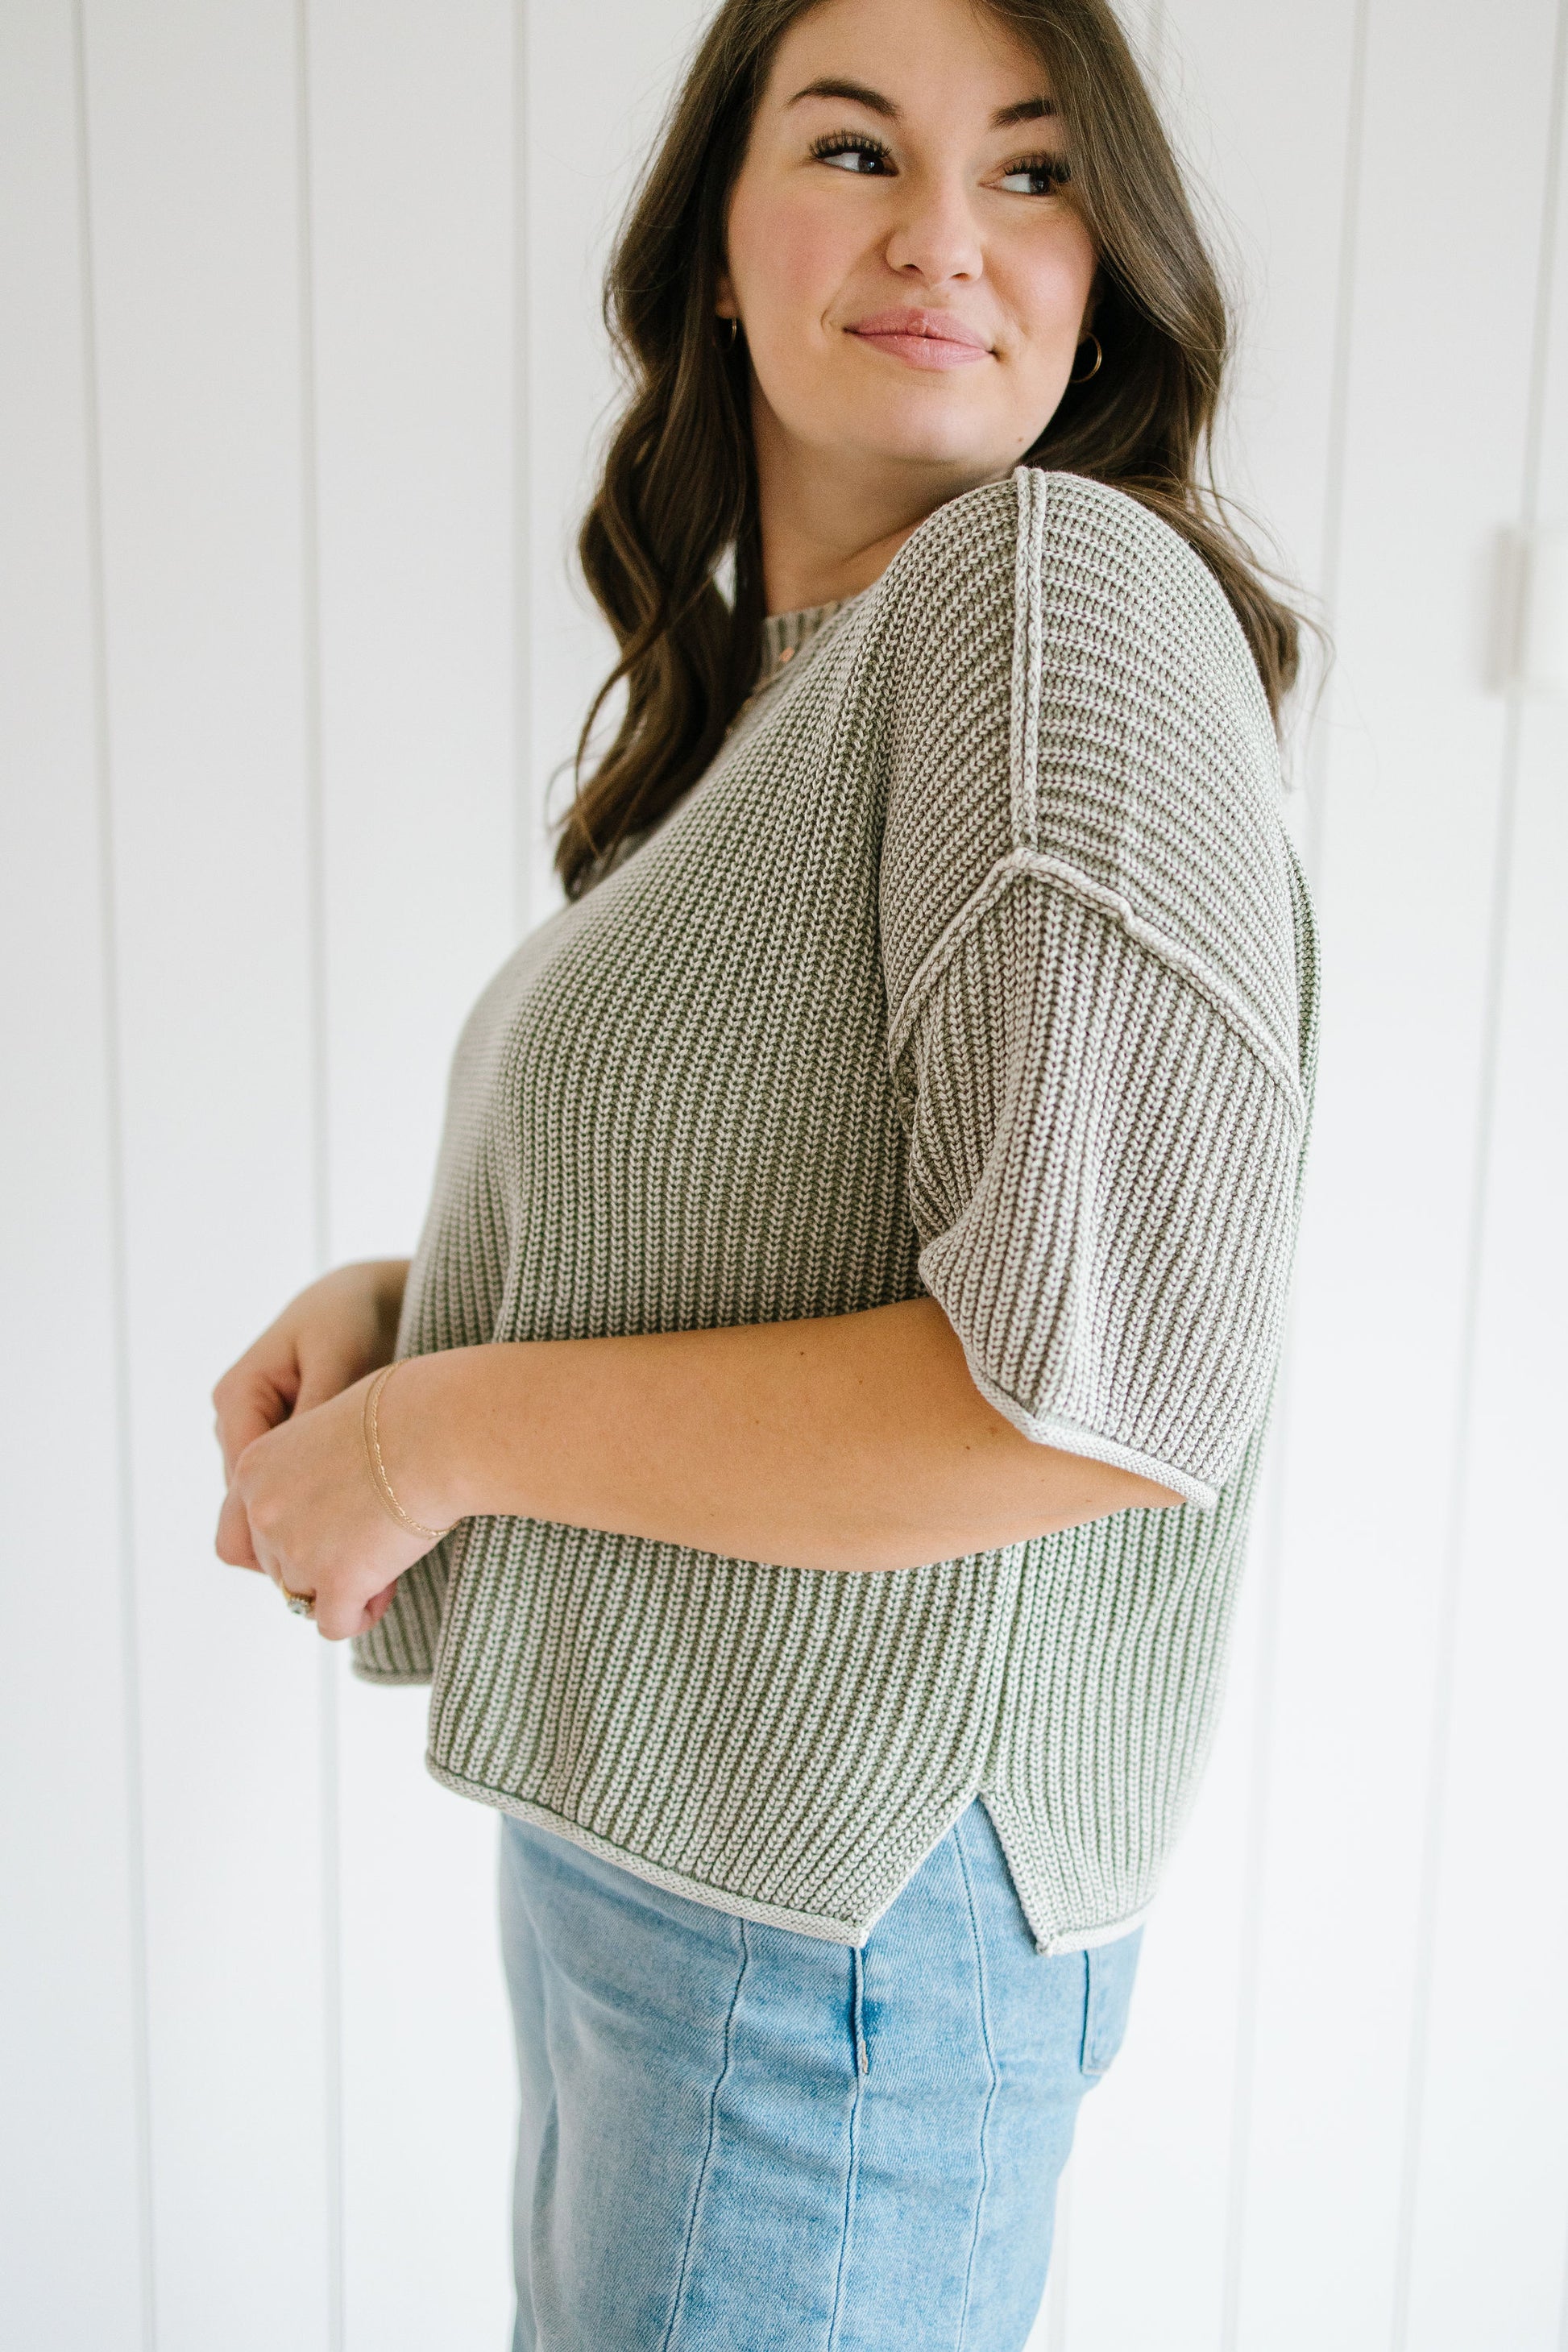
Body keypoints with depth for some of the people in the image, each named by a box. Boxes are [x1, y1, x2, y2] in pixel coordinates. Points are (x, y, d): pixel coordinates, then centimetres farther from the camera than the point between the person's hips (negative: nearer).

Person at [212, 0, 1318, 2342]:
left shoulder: (1068, 586, -18)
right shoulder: (764, 695, 8)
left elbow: (1109, 1376, -28)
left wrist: (454, 1426, -18)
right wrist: (396, 1309, -1)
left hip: (835, 1939, -8)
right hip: (642, 1843, 8)